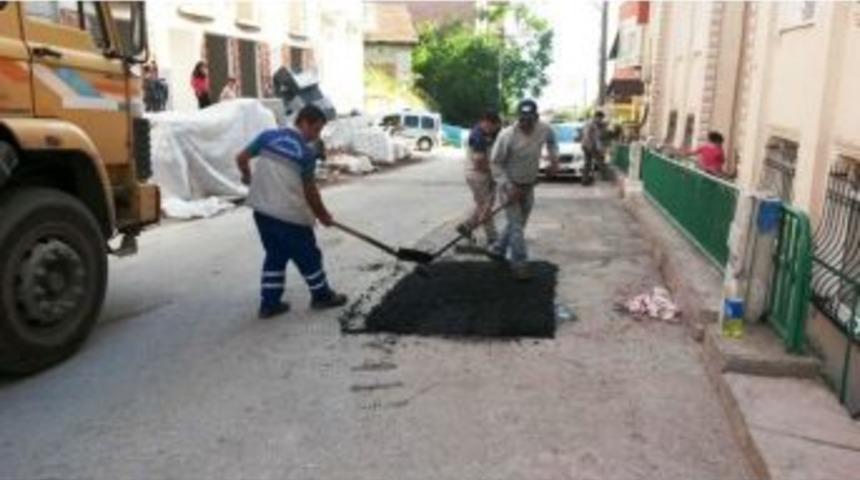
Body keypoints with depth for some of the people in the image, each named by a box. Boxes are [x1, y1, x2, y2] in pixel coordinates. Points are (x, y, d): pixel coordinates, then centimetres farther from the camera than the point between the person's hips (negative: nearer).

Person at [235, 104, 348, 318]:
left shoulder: (268, 136, 4)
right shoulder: (306, 153, -11)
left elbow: (241, 158, 8)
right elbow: (309, 190, -7)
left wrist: (248, 177, 29)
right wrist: (323, 215, 7)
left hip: (261, 209, 6)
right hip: (290, 214, -6)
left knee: (274, 256, 20)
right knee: (308, 256, 12)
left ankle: (269, 303, 22)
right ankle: (322, 295, 28)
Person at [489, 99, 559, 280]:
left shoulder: (544, 129, -11)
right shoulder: (507, 135, -25)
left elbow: (551, 140, 15)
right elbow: (495, 163, -16)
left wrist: (554, 159, 0)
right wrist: (508, 186, -24)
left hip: (529, 185, 6)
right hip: (510, 185, -6)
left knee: (519, 222, 16)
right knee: (516, 225, -8)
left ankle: (498, 250, 36)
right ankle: (519, 263, 3)